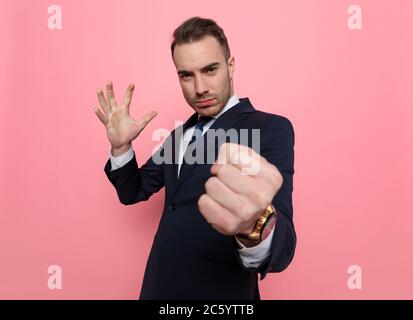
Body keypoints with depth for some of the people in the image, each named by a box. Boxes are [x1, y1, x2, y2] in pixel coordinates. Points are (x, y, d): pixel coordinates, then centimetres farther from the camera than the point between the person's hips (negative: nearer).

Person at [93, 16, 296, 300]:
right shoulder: (180, 135, 5)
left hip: (220, 292, -6)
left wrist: (254, 228, -52)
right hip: (159, 287, 7)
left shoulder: (271, 128, -17)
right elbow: (132, 192, 10)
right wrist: (121, 146, -9)